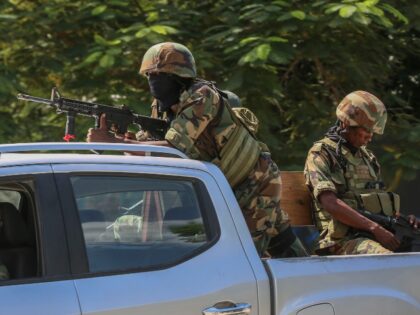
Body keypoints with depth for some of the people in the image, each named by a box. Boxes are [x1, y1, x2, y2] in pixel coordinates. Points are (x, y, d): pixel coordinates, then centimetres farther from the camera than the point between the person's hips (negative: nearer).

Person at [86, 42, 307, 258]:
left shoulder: (202, 97, -25)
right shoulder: (163, 108, 1)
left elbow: (173, 149, -33)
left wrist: (111, 141, -35)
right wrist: (122, 135, -23)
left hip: (256, 184, -8)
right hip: (233, 188, 8)